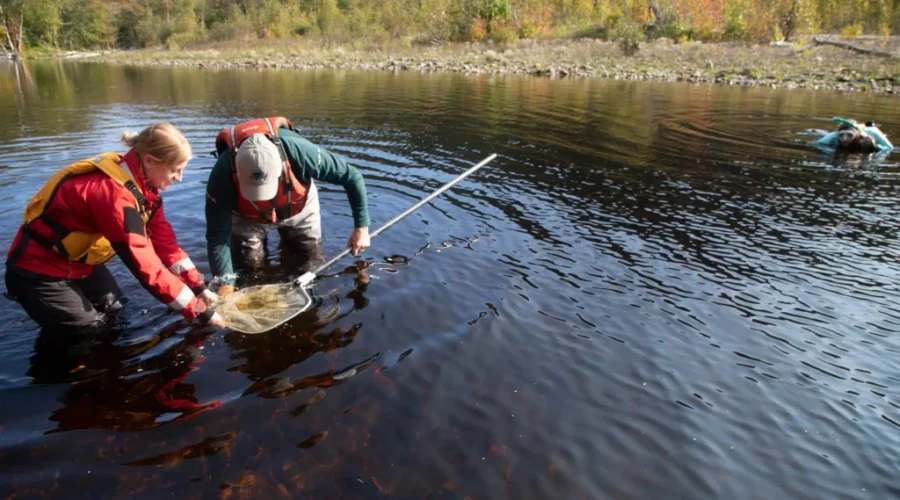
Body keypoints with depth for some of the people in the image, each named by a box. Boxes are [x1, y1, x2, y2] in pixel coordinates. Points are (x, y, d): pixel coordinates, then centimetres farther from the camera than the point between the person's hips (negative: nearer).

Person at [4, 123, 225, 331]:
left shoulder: (141, 182, -7)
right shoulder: (114, 192, -35)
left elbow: (163, 240, -4)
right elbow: (145, 267, -35)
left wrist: (199, 288, -10)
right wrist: (199, 312, -31)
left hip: (78, 261, 9)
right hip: (39, 271, -8)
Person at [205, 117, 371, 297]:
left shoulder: (299, 151, -44)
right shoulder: (224, 172, -41)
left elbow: (353, 177, -32)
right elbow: (217, 235, -32)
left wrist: (361, 227, -31)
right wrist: (225, 284, -37)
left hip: (298, 206, 1)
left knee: (311, 255, 5)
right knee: (250, 262, -3)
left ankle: (287, 236, 36)